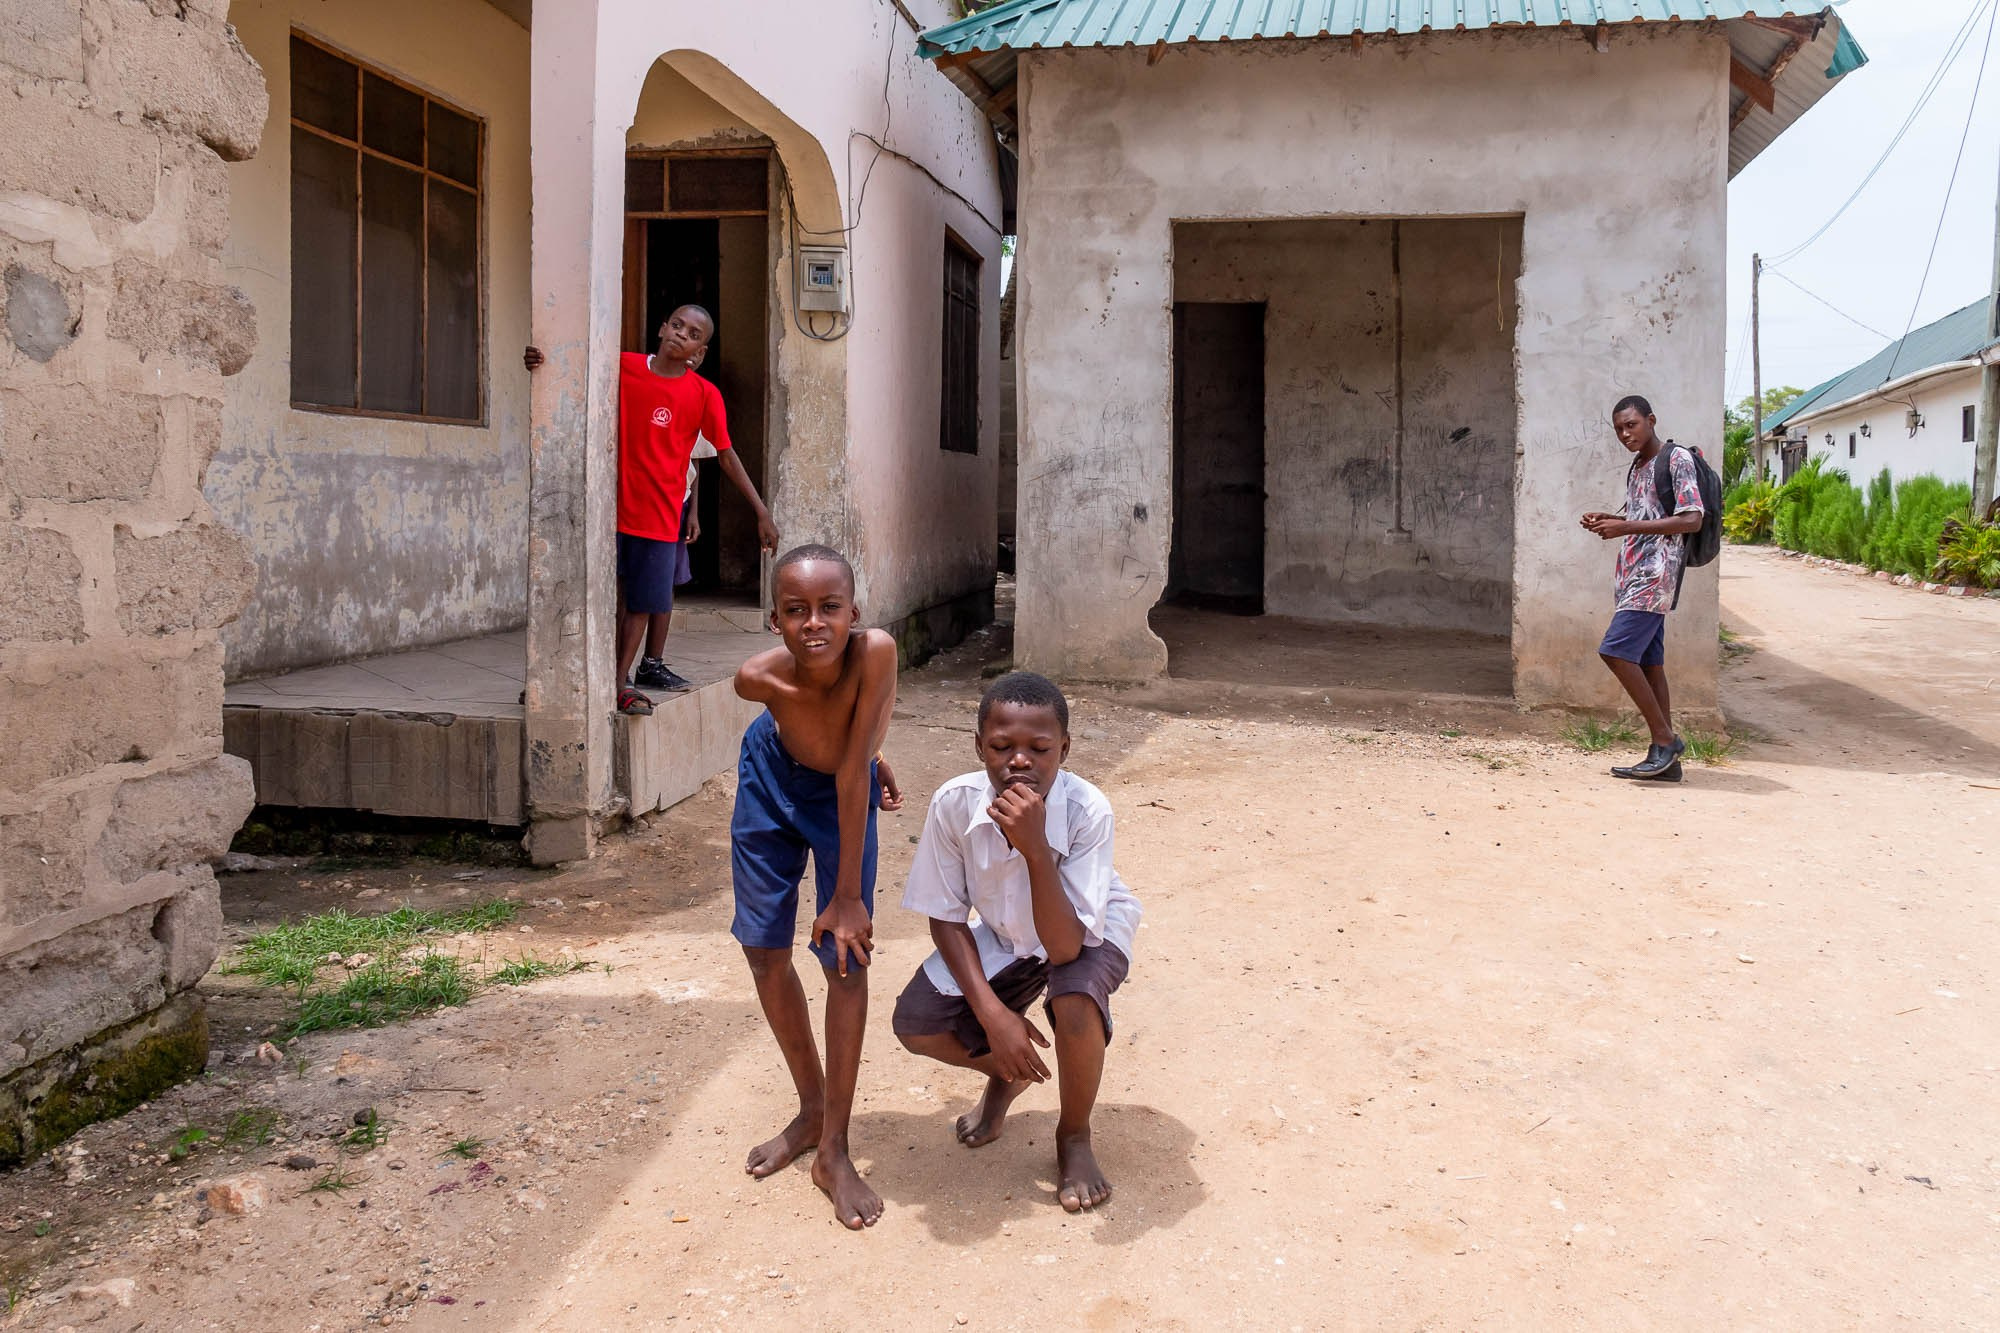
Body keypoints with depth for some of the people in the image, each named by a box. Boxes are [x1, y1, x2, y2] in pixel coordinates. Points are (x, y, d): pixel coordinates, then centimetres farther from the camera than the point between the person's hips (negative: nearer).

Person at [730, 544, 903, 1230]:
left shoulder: (875, 651, -38)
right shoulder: (759, 677, -32)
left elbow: (853, 774, -32)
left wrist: (848, 894, -26)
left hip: (843, 796, -2)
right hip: (771, 781, 2)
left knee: (847, 956, -7)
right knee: (764, 951, 7)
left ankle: (834, 1149, 7)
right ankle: (812, 1109, 29)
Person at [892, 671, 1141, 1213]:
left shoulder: (1087, 810, -35)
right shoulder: (954, 803, -27)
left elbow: (1064, 947, -37)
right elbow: (946, 917, -12)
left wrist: (1035, 847, -49)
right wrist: (992, 1012, -22)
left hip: (1090, 931, -3)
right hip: (1004, 936, 3)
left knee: (1075, 1002, -35)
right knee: (916, 1024, -14)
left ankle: (1074, 1136, -3)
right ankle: (1008, 1074, 21)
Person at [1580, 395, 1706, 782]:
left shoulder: (1677, 459, -7)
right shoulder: (1636, 468, 20)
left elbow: (1691, 520, -15)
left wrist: (1627, 527, -18)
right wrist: (1609, 521, 10)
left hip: (1656, 574, -9)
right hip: (1635, 574, 9)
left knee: (1616, 651, -17)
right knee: (1648, 662, 6)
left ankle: (1664, 739, -8)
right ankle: (1665, 758, 9)